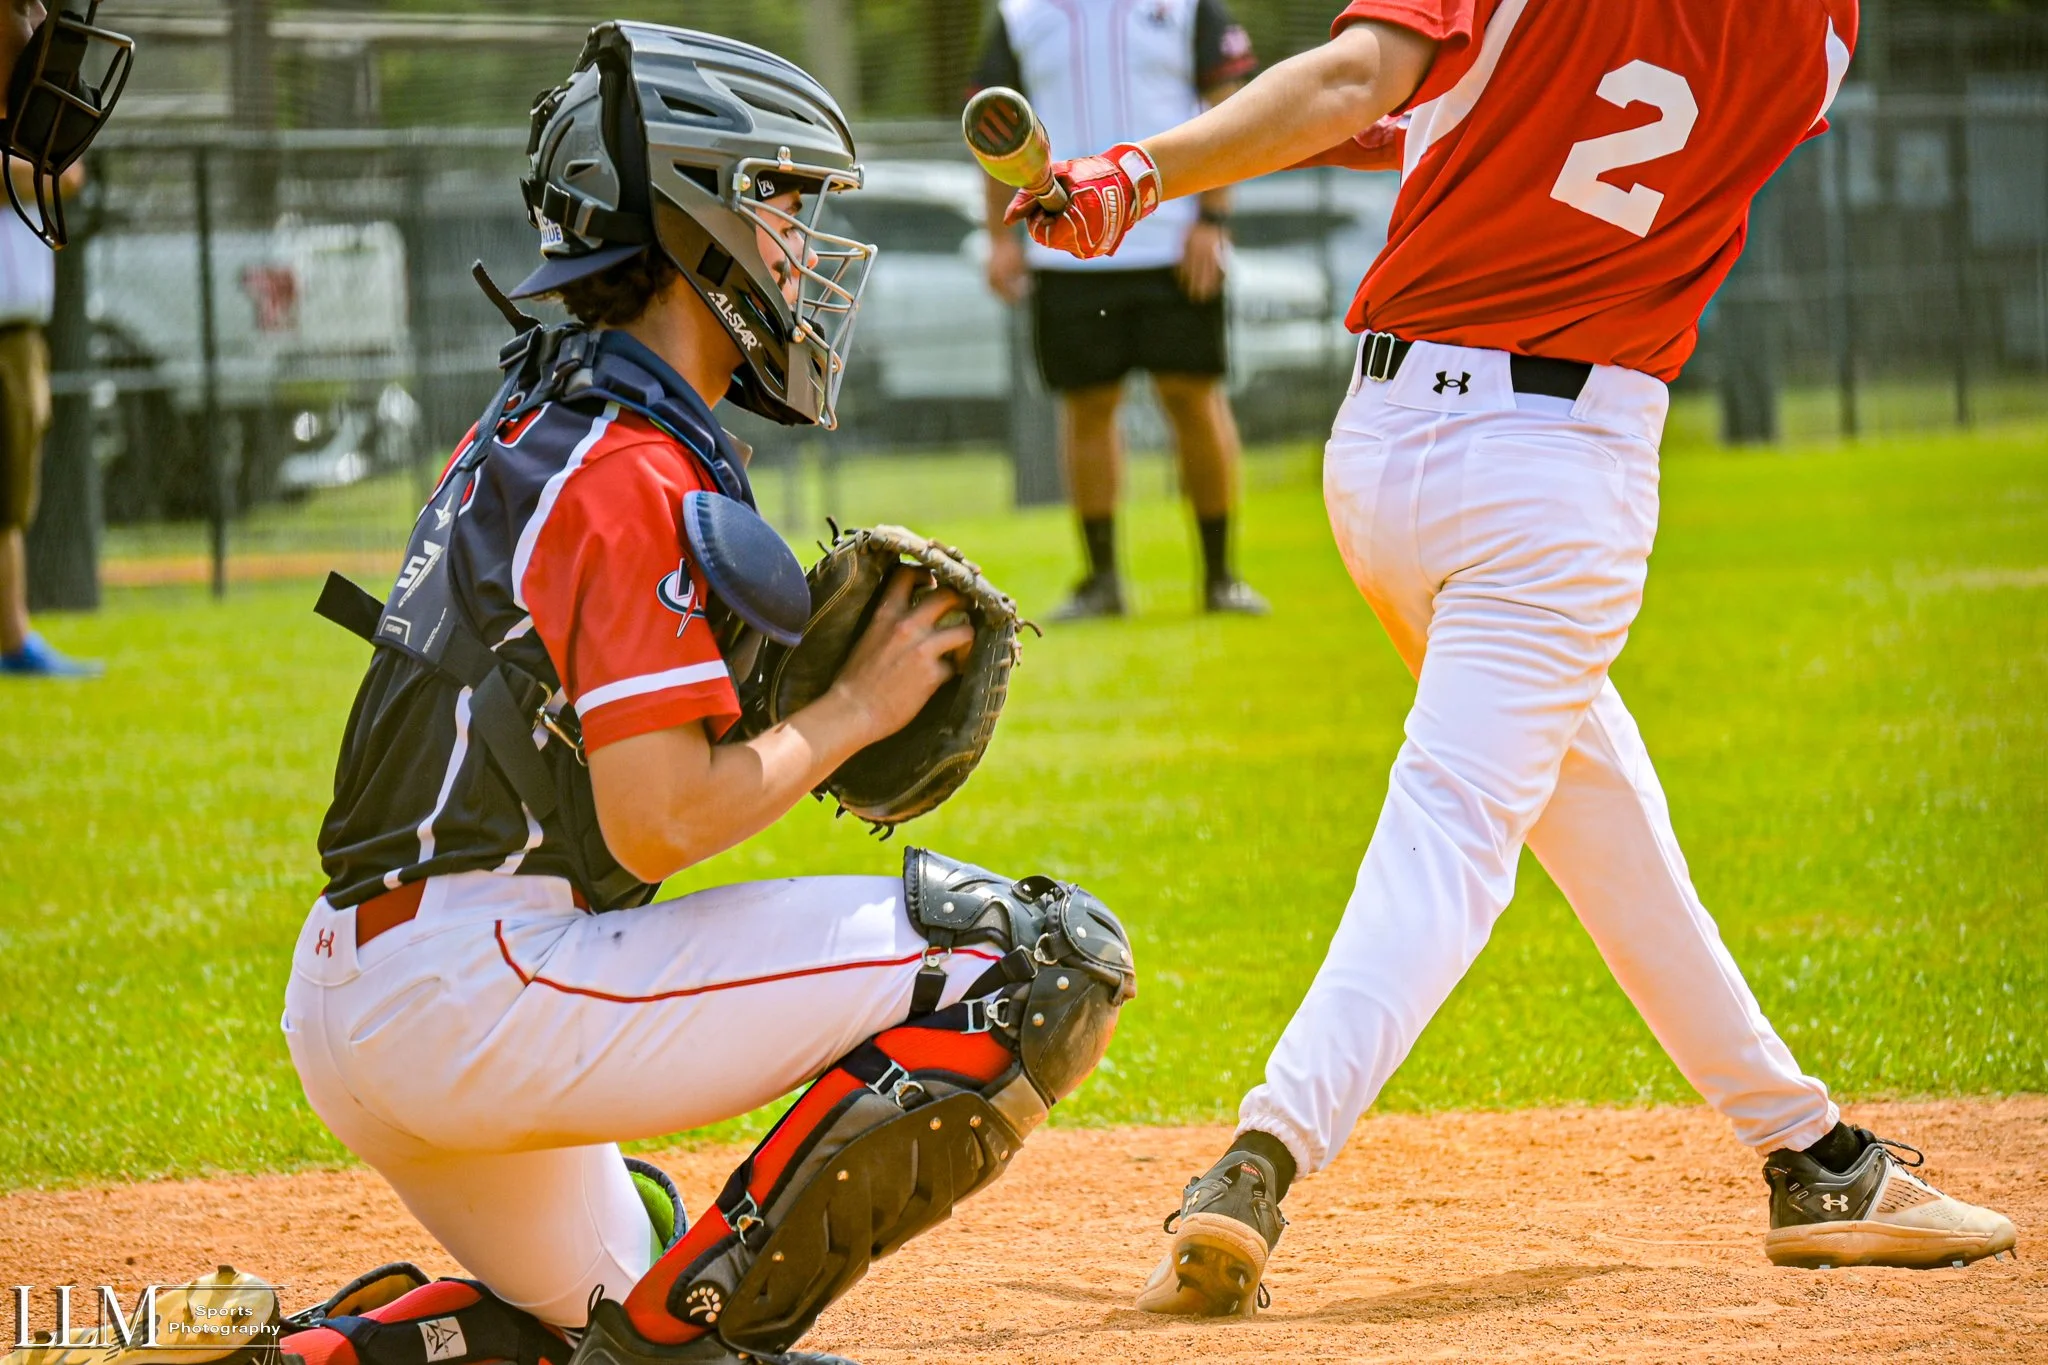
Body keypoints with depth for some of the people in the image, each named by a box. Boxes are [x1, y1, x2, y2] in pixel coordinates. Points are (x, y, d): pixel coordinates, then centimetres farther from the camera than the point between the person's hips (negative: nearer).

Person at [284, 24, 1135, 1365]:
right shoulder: (638, 478, -14)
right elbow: (659, 825, -19)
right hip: (488, 989, -10)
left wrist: (806, 705, 11)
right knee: (1046, 954, -15)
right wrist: (854, 709, -5)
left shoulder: (527, 426, 15)